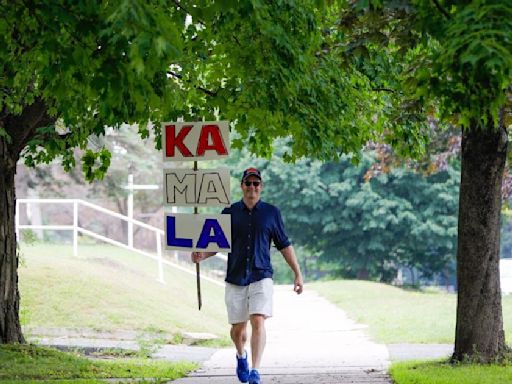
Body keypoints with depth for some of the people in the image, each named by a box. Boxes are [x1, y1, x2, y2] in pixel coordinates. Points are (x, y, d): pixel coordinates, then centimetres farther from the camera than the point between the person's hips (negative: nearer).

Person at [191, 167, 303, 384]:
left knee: (258, 322, -17)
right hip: (235, 279, 2)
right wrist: (202, 255, -11)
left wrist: (298, 274, 6)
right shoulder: (229, 213, 7)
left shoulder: (271, 213, 6)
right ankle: (241, 356, 40)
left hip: (261, 278, -1)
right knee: (238, 327, 8)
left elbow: (284, 246, 9)